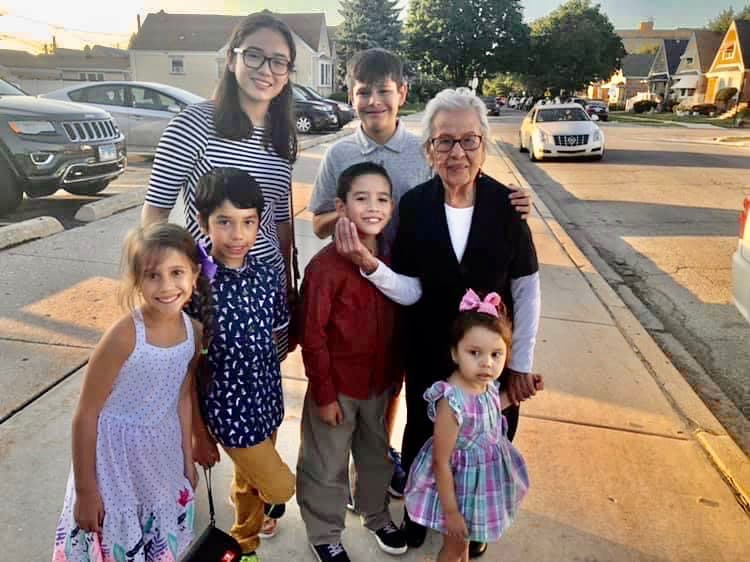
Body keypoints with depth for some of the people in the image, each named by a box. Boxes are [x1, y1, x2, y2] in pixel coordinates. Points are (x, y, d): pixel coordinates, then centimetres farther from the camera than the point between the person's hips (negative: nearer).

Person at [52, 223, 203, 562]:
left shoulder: (194, 333, -10)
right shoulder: (124, 336, -27)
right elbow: (86, 415, -18)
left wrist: (188, 460, 12)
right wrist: (85, 490, -12)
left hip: (163, 452, 5)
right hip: (117, 455, -5)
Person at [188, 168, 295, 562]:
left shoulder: (269, 276, -9)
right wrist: (199, 434, -9)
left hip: (267, 401, 4)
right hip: (229, 409, -4)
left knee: (249, 482, 25)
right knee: (280, 487, 8)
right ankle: (268, 499, 44)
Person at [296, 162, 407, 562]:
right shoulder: (325, 265, -22)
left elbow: (398, 321, 6)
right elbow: (312, 336, -17)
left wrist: (398, 373, 10)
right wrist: (324, 394, -13)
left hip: (381, 382, 5)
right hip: (338, 386, -5)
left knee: (377, 455, 26)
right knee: (326, 467, 15)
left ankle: (376, 515, 52)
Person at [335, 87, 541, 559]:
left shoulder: (505, 204, -14)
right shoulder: (414, 206, -12)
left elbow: (527, 291, -6)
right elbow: (410, 292, -13)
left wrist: (520, 364, -4)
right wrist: (368, 263, -30)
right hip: (428, 355, 0)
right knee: (422, 438, 20)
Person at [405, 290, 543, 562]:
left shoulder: (485, 383, -14)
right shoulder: (451, 402, -36)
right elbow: (442, 463, -26)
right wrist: (450, 511, -19)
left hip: (485, 476, 7)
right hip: (461, 480, -7)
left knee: (466, 538, 32)